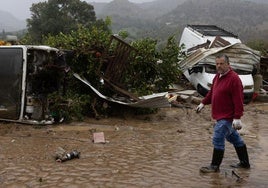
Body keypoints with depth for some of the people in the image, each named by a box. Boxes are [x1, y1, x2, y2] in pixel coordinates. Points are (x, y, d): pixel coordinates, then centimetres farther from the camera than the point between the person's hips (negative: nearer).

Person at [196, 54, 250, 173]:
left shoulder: (234, 78, -19)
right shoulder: (217, 76, 10)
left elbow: (238, 100, -23)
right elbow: (211, 93, 22)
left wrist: (237, 118, -25)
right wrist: (203, 103, 18)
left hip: (226, 117, -10)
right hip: (220, 115, 10)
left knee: (218, 140, -6)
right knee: (234, 138, 18)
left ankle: (215, 166, 7)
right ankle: (244, 163, 32)